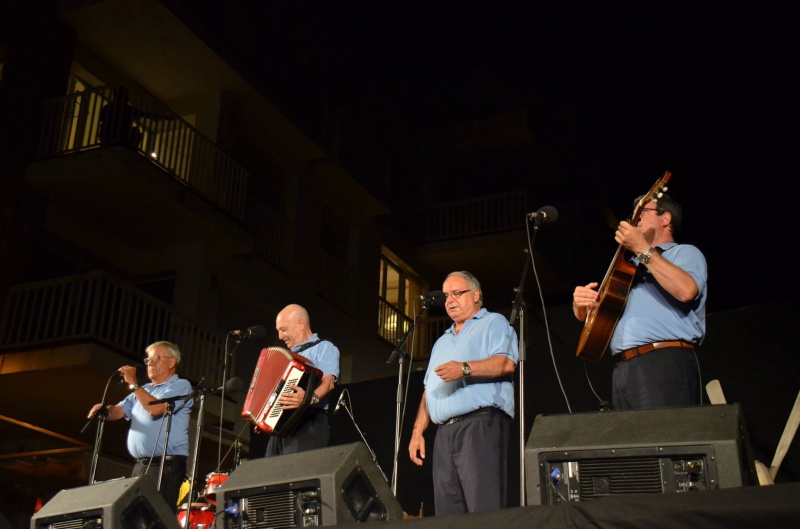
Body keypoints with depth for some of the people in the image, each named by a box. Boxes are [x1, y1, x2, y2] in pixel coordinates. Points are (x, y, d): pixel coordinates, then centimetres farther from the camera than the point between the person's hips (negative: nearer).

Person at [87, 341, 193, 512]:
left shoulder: (180, 385, -1)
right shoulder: (144, 390, 24)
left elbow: (156, 409, -16)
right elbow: (117, 412, 16)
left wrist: (133, 384, -10)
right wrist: (103, 409, -6)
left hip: (166, 466, -7)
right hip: (140, 466, 7)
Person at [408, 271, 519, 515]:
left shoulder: (493, 323, 9)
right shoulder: (442, 342, 31)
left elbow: (506, 363, -9)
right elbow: (429, 390, 26)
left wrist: (465, 368, -24)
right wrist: (417, 431, 14)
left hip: (481, 424, -7)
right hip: (444, 432, 7)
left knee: (485, 513, -15)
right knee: (448, 517, 2)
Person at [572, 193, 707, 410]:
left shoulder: (685, 253, 10)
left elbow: (686, 291, -15)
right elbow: (586, 314, 28)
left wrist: (643, 250, -13)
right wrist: (580, 303, 3)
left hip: (665, 362, -6)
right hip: (622, 368, 6)